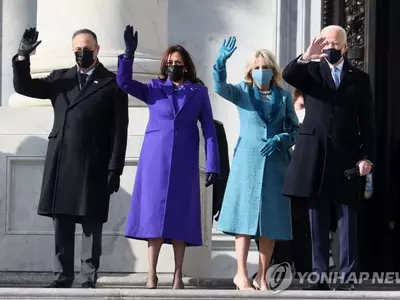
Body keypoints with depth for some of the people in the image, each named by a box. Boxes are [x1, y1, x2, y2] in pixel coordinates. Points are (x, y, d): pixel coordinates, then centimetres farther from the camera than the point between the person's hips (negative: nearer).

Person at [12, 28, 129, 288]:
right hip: (61, 162, 4)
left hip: (93, 166, -3)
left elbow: (119, 131, -1)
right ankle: (64, 275, 9)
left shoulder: (112, 83, 3)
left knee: (92, 223, 0)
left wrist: (115, 169, -7)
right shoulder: (60, 79, 14)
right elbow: (23, 87, 11)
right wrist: (23, 56, -5)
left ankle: (90, 277, 4)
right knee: (62, 222, 4)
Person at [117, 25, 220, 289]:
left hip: (184, 162, 0)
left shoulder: (199, 92, 7)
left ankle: (178, 276, 4)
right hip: (156, 159, 0)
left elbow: (209, 129, 3)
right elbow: (124, 82, -4)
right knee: (155, 213, -3)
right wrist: (129, 53, -17)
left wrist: (212, 165, -4)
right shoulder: (153, 89, 9)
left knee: (180, 215, 1)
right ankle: (152, 275, -2)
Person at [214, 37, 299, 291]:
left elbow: (295, 129, 8)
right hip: (248, 161, -2)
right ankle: (242, 274, 1)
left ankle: (262, 277, 9)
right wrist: (221, 62, -33)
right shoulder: (243, 92, 3)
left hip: (275, 162, 2)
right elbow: (220, 87, -16)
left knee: (271, 219, 2)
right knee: (246, 215, -3)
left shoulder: (283, 96, 7)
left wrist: (280, 140, -12)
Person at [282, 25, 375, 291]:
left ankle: (347, 278, 3)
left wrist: (367, 157, -4)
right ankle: (320, 277, 9)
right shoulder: (311, 71, 9)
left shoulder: (360, 78, 8)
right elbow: (288, 75, -12)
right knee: (318, 222, 5)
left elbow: (367, 122, 5)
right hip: (315, 156, 1)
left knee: (348, 221, 0)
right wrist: (306, 57, -29)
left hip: (347, 157, -1)